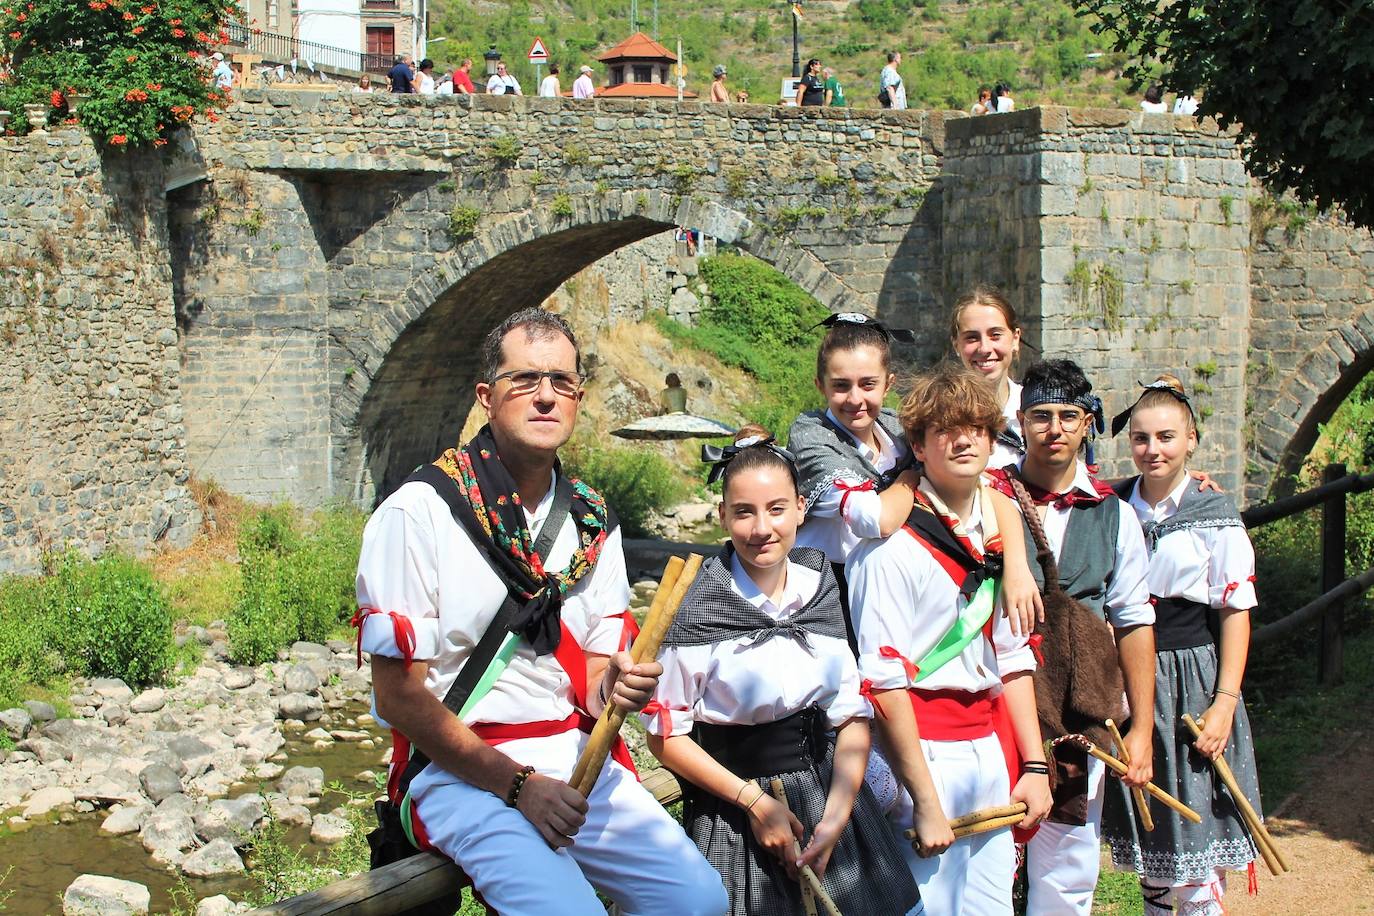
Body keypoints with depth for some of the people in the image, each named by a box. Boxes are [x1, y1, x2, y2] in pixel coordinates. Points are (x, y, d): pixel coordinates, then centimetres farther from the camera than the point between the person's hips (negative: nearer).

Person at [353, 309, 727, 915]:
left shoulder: (592, 521, 9)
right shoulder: (418, 513, -10)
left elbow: (593, 673, 12)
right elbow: (398, 695, -11)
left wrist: (612, 688, -13)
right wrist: (517, 784, -16)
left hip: (576, 757, 6)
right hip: (458, 770, -5)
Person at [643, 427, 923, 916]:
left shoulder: (823, 588, -2)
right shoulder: (697, 607, -14)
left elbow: (854, 715, -1)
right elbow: (666, 734, -10)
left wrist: (836, 817, -11)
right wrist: (755, 801, -14)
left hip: (831, 796, 4)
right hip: (734, 819, -4)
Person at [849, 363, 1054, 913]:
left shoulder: (996, 534, 10)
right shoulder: (894, 546, -13)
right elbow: (882, 679, -16)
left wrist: (1034, 766, 10)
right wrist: (924, 800, -16)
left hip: (990, 753, 7)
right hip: (925, 753, -7)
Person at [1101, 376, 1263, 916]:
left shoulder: (1215, 517, -6)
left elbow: (1236, 612, -7)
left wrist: (1224, 703, -13)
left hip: (1192, 678, -3)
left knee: (1196, 834, -3)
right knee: (1145, 832, 12)